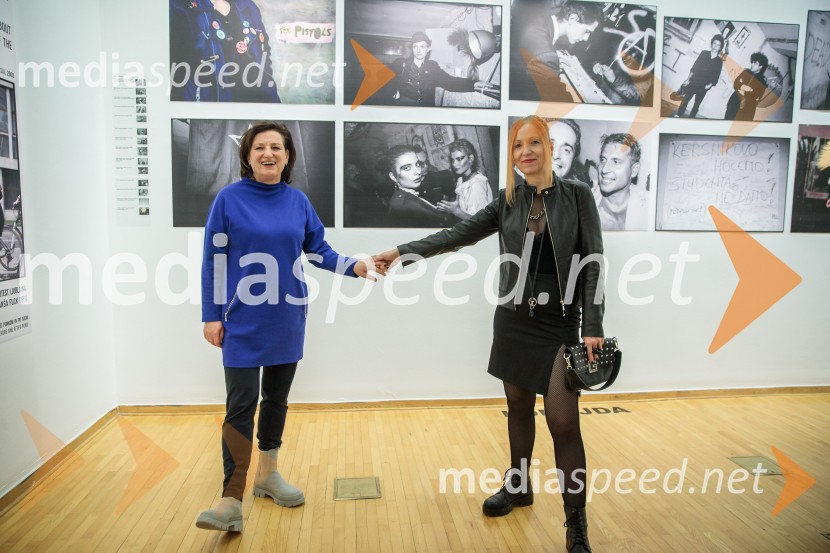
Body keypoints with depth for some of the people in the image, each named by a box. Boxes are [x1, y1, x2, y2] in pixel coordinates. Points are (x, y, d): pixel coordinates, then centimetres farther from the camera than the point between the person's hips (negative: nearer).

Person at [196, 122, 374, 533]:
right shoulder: (229, 199, -6)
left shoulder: (298, 201, 2)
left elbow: (318, 250, 6)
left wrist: (352, 267, -10)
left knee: (276, 399, 15)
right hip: (243, 324, -3)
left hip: (287, 320, 4)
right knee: (240, 406, -6)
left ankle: (268, 474, 32)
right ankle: (231, 500, 0)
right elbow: (214, 261, -4)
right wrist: (211, 316, -6)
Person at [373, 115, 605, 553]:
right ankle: (518, 486, 37)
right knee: (518, 405, 15)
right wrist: (401, 252, -3)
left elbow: (593, 263, -6)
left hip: (560, 324, -3)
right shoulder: (508, 201, 5)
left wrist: (593, 328, -12)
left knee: (563, 420, -6)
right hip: (514, 320, 4)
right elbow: (457, 236, 3)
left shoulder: (576, 194, -4)